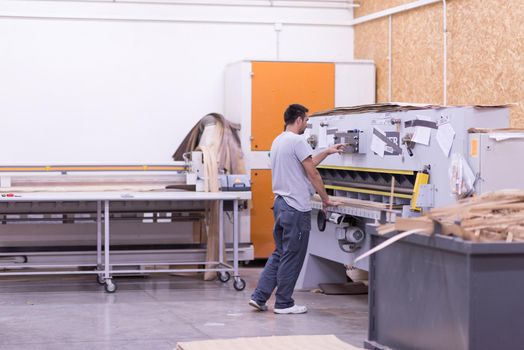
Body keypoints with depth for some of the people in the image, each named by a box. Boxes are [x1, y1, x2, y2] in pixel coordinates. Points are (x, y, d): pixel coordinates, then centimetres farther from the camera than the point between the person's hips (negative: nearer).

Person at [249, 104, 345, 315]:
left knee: (280, 254, 16)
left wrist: (327, 152, 32)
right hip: (296, 208, -10)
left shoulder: (278, 141, 16)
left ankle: (259, 297, 11)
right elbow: (312, 174, -14)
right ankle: (284, 303, 6)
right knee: (292, 257, -1)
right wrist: (326, 200, -4)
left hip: (280, 204, 10)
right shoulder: (297, 141, -16)